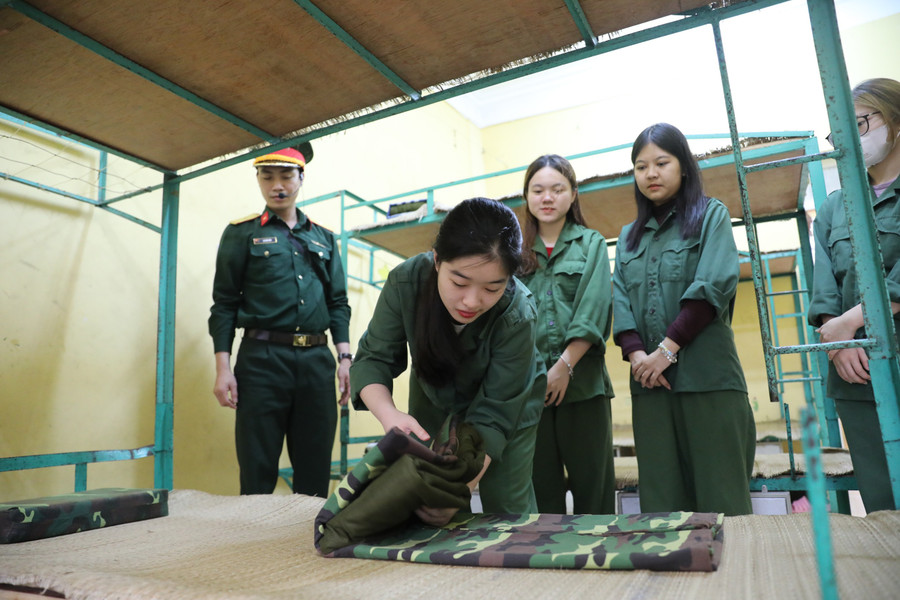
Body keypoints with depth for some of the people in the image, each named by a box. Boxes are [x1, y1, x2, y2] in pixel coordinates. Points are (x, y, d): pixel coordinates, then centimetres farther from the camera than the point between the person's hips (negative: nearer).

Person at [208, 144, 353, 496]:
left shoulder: (323, 238, 16)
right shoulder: (242, 233, 8)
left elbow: (338, 302, 14)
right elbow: (224, 304, 3)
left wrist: (345, 357, 4)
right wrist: (223, 369, -6)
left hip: (317, 360, 3)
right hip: (262, 359, -3)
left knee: (315, 470, 8)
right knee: (258, 470, 1)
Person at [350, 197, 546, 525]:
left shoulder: (518, 316, -35)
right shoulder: (406, 281, -30)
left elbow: (492, 416, -31)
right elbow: (373, 359, -24)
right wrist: (389, 414, -44)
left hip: (509, 404, -1)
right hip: (434, 400, 2)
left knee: (507, 510, 2)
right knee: (433, 513, 4)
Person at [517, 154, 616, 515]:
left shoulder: (591, 244, 10)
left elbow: (593, 310, -3)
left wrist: (565, 366, -13)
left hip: (581, 380, -1)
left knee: (591, 484, 3)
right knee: (540, 487, 7)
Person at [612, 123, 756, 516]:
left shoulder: (711, 216, 8)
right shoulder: (629, 236, 19)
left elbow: (714, 286, -7)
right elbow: (620, 301, 8)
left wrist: (668, 349, -13)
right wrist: (636, 354, -9)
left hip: (707, 376, -3)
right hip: (649, 380, 4)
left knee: (720, 496, -1)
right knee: (660, 498, 5)